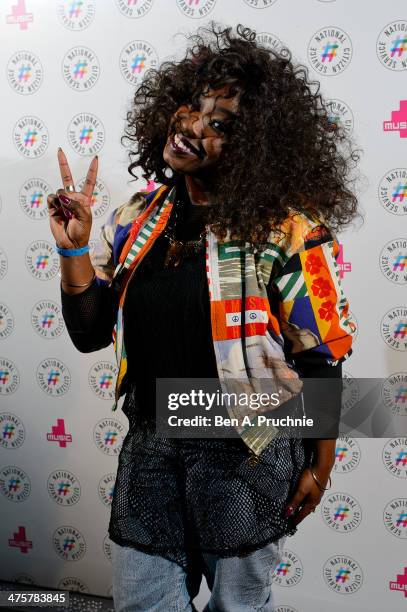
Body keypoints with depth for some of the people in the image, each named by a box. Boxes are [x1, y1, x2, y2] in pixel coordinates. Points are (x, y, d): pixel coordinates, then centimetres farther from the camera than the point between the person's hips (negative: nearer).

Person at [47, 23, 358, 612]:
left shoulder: (286, 231, -16)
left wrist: (319, 466, -4)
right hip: (149, 446, 5)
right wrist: (74, 249, -12)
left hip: (245, 453, -4)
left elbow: (321, 360, -10)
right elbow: (91, 333, 2)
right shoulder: (138, 218, -1)